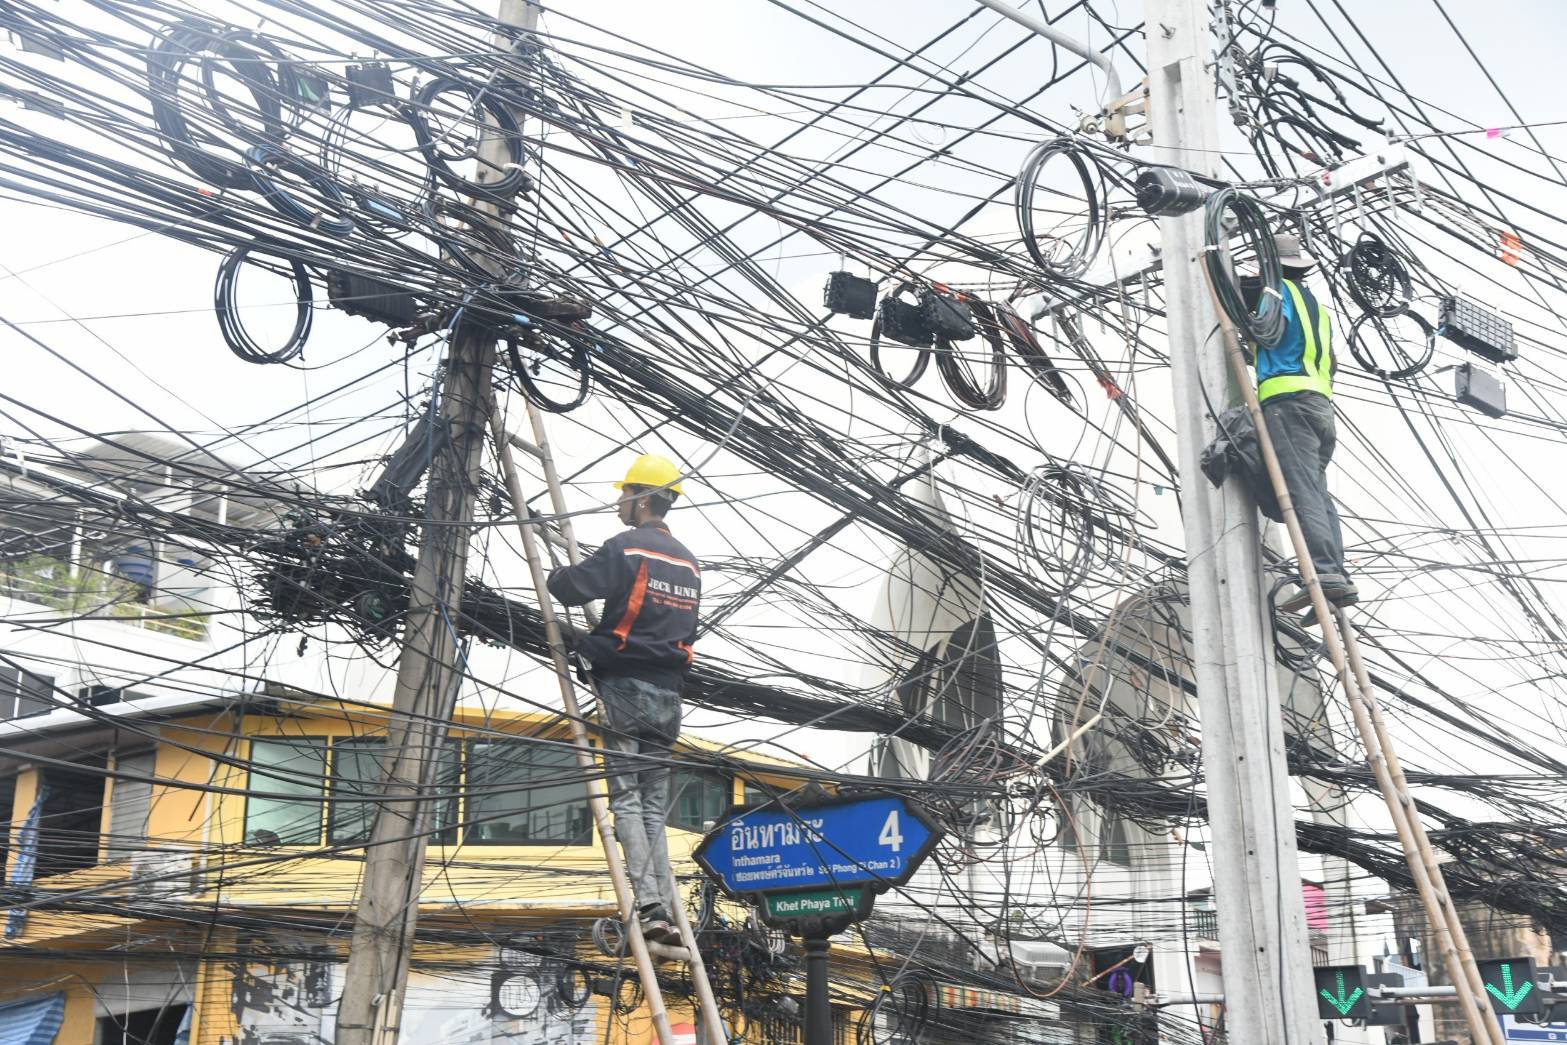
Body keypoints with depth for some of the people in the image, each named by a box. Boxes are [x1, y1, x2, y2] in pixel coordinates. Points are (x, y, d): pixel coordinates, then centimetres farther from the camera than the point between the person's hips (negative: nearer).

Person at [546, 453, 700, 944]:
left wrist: (555, 574, 10)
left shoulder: (626, 548, -9)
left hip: (625, 687, -7)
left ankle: (650, 907, -16)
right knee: (655, 806, 9)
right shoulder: (689, 562, 16)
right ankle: (665, 909, 3)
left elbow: (572, 588, -12)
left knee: (626, 799, -7)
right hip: (668, 695, 7)